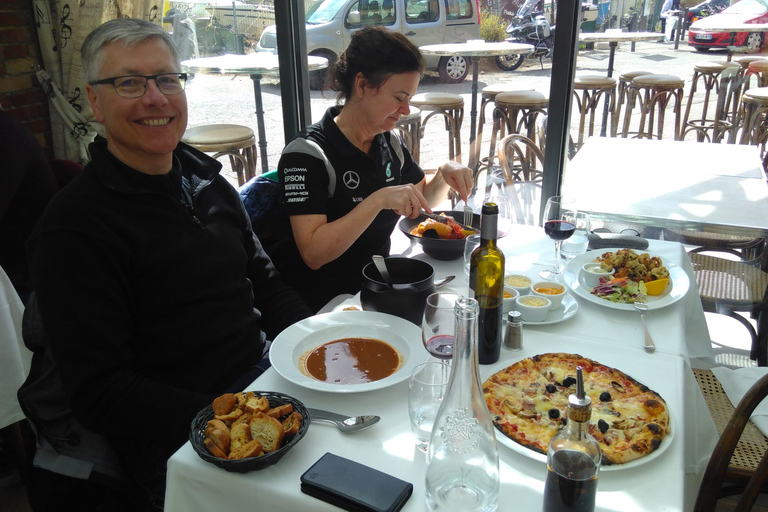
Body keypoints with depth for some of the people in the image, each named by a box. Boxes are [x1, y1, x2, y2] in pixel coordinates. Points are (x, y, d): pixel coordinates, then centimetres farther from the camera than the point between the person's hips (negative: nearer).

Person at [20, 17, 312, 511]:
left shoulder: (205, 176, 10)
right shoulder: (75, 225, -12)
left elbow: (262, 277, 15)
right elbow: (98, 393, -13)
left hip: (264, 371, 7)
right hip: (180, 442, -6)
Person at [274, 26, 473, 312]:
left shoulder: (388, 144, 6)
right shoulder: (307, 154, -17)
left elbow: (423, 199, 20)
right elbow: (313, 253, -25)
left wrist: (445, 174, -1)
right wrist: (378, 200, -31)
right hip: (321, 306, -7)